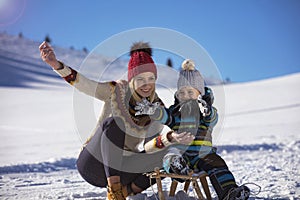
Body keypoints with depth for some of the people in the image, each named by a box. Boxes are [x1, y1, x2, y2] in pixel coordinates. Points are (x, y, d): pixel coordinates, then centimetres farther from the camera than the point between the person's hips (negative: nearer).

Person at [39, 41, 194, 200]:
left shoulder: (159, 110, -4)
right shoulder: (116, 91, -7)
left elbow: (142, 148, -15)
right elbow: (82, 84, -19)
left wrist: (170, 138, -35)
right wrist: (56, 64, -35)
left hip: (122, 168, 2)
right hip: (94, 165, -2)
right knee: (114, 123, -30)